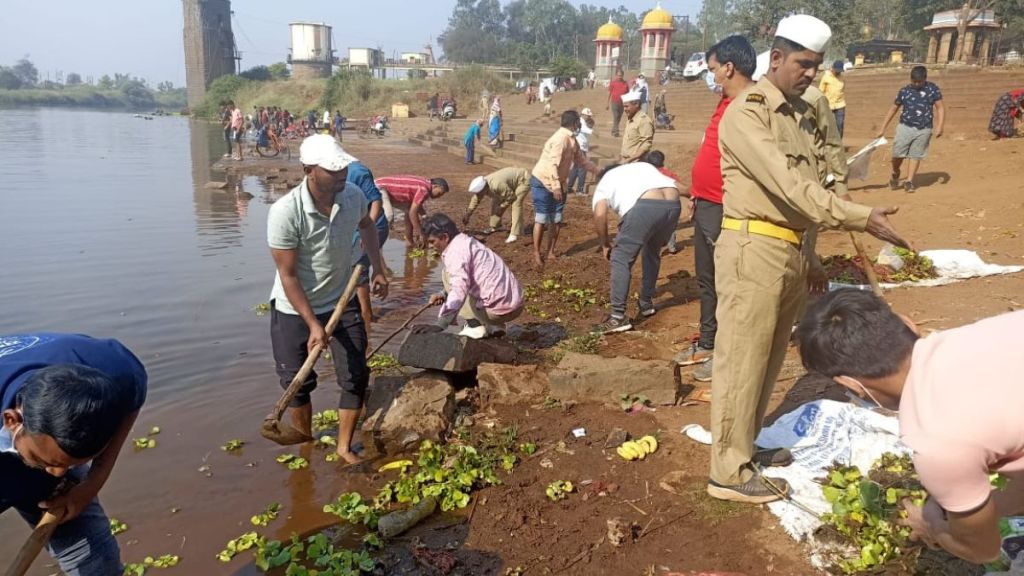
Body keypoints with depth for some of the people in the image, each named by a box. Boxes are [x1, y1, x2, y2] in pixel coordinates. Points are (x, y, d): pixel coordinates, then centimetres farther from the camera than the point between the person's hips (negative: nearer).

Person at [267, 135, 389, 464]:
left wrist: (378, 270, 10)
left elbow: (367, 226, 13)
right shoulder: (285, 212, -28)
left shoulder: (353, 196, -13)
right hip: (294, 309, -3)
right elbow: (288, 275, -22)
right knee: (298, 384, 9)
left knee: (356, 376, 3)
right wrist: (313, 324, -23)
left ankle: (344, 447, 23)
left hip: (341, 302, 4)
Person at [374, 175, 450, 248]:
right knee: (388, 216, -30)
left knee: (408, 209, 14)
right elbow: (413, 212, -22)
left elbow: (418, 207, 24)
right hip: (379, 188, -11)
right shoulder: (424, 189, -22)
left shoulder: (424, 185, 8)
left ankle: (409, 241, 19)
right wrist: (421, 234, -16)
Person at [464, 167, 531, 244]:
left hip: (523, 179, -9)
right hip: (512, 180, 9)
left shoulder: (497, 185, -39)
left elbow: (511, 197, -26)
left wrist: (501, 207, -16)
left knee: (516, 204, -23)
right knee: (496, 201, 5)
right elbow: (475, 199, 3)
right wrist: (467, 215, 4)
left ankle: (515, 234, -22)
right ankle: (495, 226, 20)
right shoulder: (481, 185, -12)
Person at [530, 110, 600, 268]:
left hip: (558, 184, 9)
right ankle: (537, 253, 4)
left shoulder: (572, 140, 8)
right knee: (541, 219, -5)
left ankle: (550, 252, 17)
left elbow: (581, 160, 19)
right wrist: (556, 187, -31)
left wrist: (599, 170, 16)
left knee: (556, 220, 7)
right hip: (543, 182, -9)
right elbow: (552, 164, -28)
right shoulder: (561, 138, -22)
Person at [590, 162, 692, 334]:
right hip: (673, 205, 6)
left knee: (621, 259, 3)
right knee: (652, 252, 27)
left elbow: (599, 215, 7)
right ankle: (646, 303, 37)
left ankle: (618, 317, -1)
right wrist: (688, 198, 13)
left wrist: (605, 244, 18)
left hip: (646, 206, -6)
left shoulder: (605, 181, 25)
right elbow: (676, 184, 24)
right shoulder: (642, 166, 40)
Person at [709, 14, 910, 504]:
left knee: (767, 360, 16)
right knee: (742, 362, -3)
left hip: (790, 251, 9)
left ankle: (745, 446, 31)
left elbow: (809, 185, 17)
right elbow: (789, 185, -21)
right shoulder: (746, 113, -11)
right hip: (753, 249, -9)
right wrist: (862, 218, -24)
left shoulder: (800, 114, 16)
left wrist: (808, 256, 15)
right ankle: (729, 473, 7)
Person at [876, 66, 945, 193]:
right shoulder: (904, 91, 4)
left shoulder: (932, 89, 1)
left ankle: (909, 182, 11)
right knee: (897, 154, -7)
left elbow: (940, 108, 1)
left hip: (923, 130, 0)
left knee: (916, 156, 2)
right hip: (905, 127, 1)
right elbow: (893, 109, 12)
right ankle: (895, 174, 21)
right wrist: (883, 129, 10)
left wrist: (939, 126, -11)